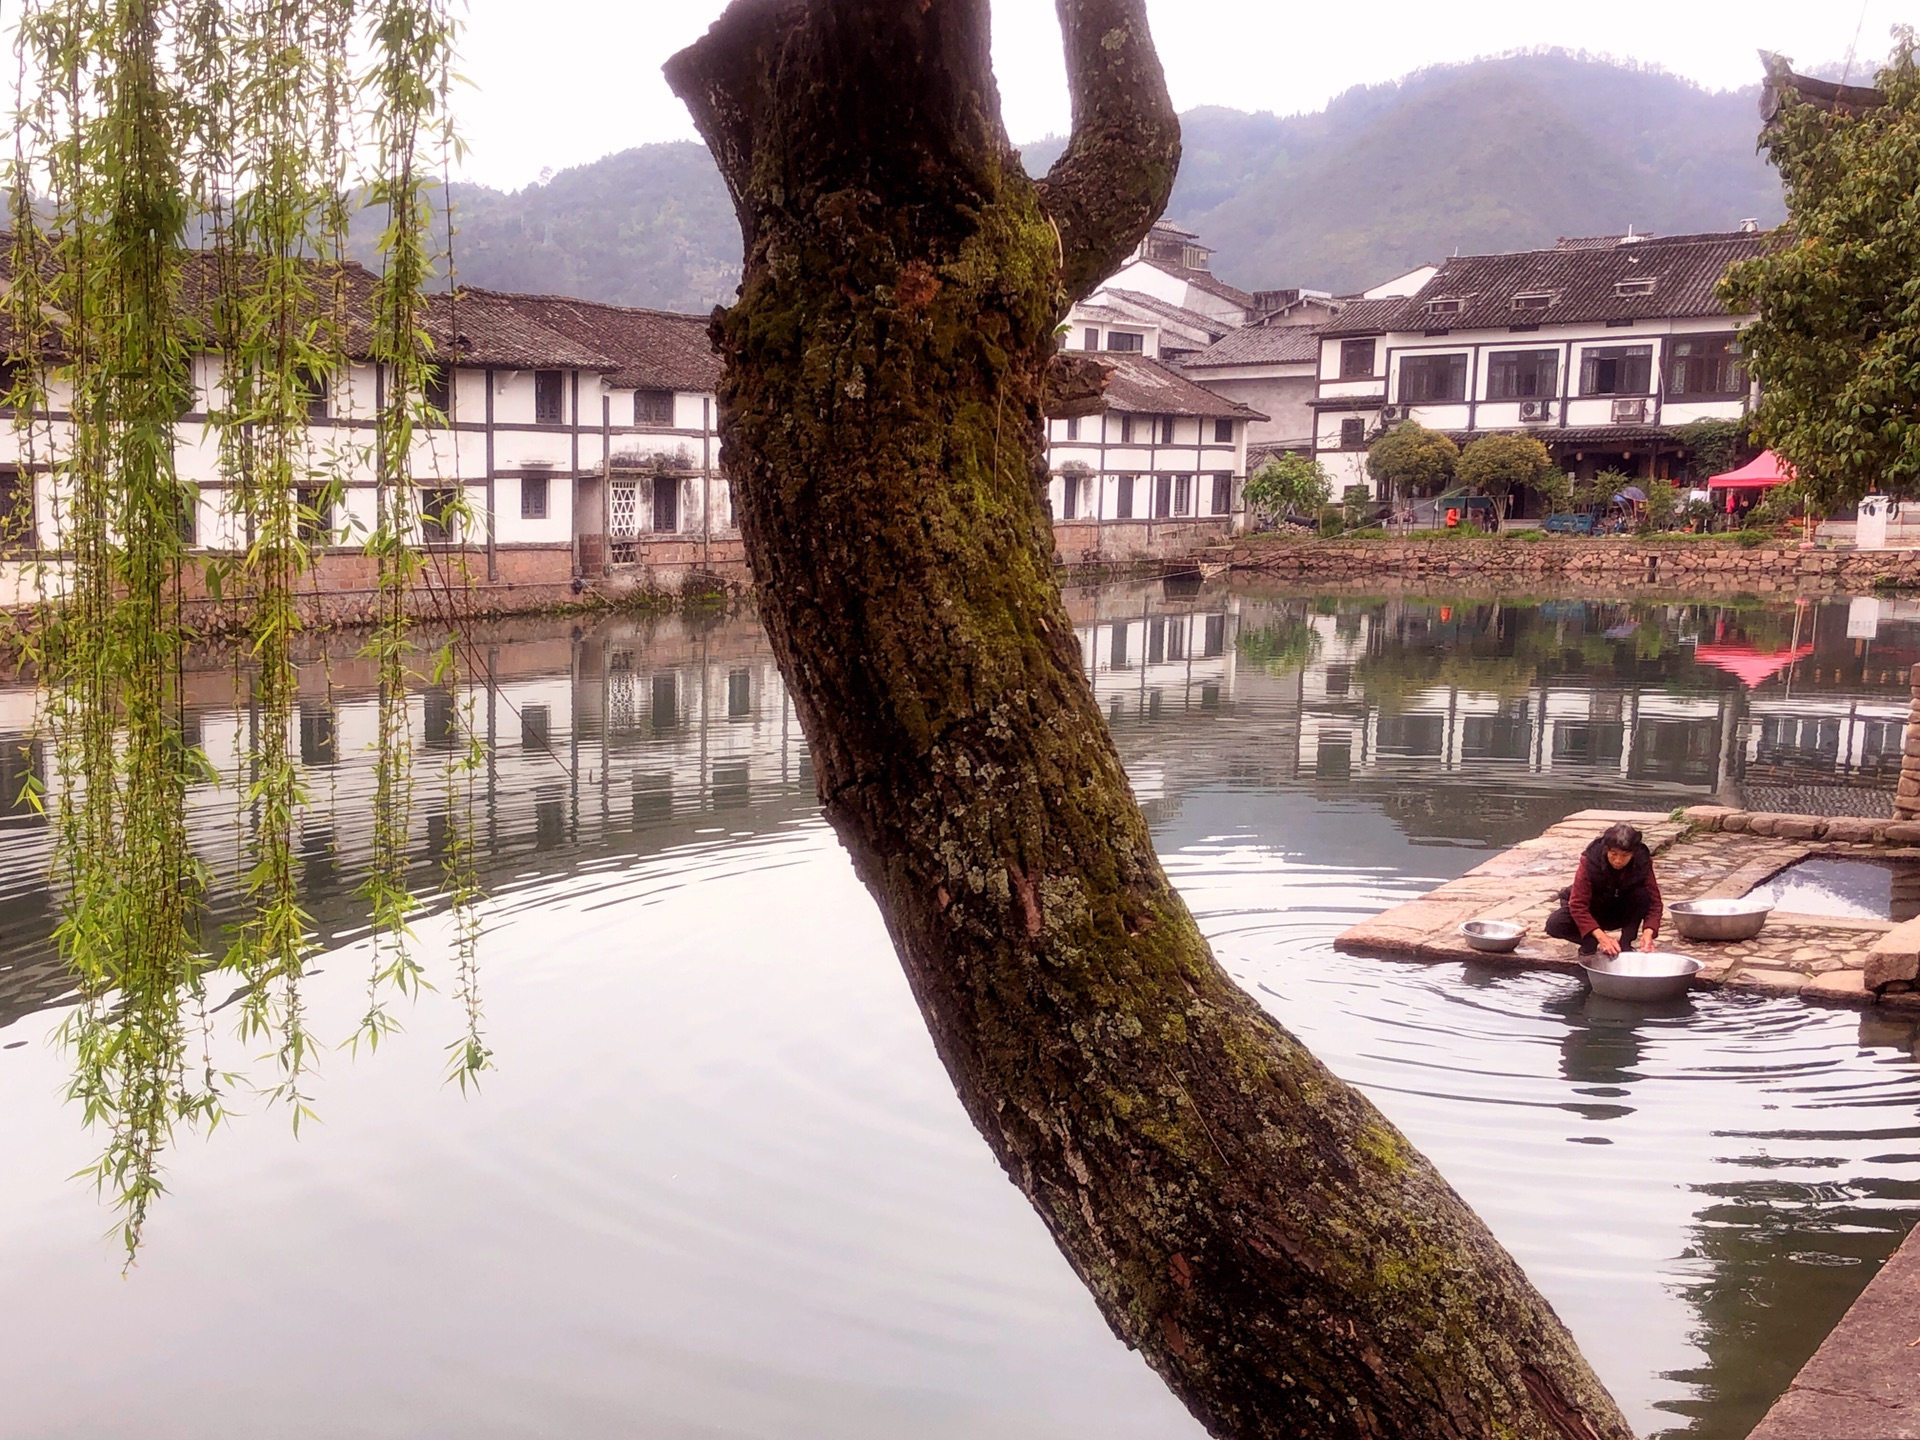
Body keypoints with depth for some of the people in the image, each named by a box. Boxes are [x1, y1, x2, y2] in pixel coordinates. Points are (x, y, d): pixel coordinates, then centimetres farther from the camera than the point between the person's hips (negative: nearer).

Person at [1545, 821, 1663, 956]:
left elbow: (1654, 901, -24)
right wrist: (1601, 936, -45)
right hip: (1593, 911, -1)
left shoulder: (1642, 862, -24)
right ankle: (1590, 942, 1)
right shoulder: (1590, 860, -30)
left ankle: (1625, 944, -13)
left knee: (1643, 894, -31)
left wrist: (1648, 932, -44)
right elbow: (1578, 904, -32)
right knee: (1555, 924, -29)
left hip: (1623, 913, 1)